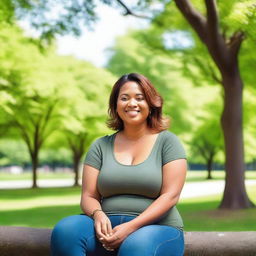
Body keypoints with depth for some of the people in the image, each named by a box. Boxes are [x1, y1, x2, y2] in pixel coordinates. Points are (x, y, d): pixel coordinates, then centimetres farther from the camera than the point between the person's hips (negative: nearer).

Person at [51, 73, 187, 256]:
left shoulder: (167, 141, 4)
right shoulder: (101, 146, 13)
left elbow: (170, 196, -6)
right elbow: (89, 196, 9)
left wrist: (131, 226, -18)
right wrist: (98, 215, -16)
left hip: (158, 228, -3)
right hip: (109, 227, 3)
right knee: (65, 230, -28)